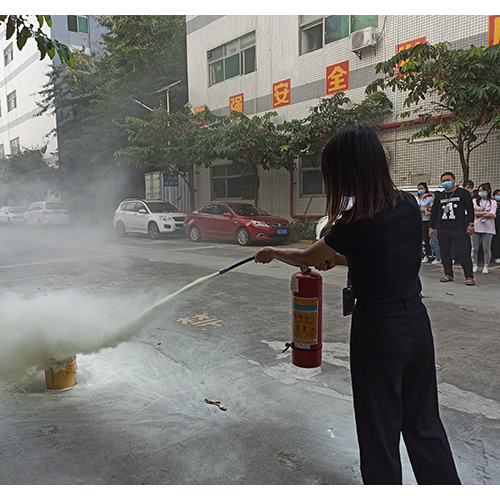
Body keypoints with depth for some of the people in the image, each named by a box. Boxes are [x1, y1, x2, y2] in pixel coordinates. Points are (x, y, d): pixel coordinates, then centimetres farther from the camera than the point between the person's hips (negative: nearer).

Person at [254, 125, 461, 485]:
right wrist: (339, 258, 15)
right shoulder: (408, 205, -2)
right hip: (416, 323, 7)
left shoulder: (357, 224, -21)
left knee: (380, 429, 13)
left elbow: (308, 257, -4)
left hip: (379, 332, -7)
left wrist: (273, 252, 13)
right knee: (424, 423, 23)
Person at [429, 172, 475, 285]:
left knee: (463, 253, -7)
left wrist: (470, 224, -6)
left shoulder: (463, 193, 6)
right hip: (443, 230, 4)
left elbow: (470, 209, 3)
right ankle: (448, 275, 16)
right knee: (445, 253, 6)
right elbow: (434, 212, 19)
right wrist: (431, 227, 14)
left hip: (460, 229, -4)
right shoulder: (439, 196, 16)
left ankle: (469, 277, -2)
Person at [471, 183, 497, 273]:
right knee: (475, 248, 3)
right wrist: (486, 212, -9)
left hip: (488, 229, -1)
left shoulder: (493, 202, 7)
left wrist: (479, 213, -8)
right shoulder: (475, 201, 10)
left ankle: (486, 266, 8)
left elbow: (492, 215, -6)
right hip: (475, 228, 1)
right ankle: (474, 265, 13)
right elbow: (474, 213, -4)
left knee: (486, 248, 1)